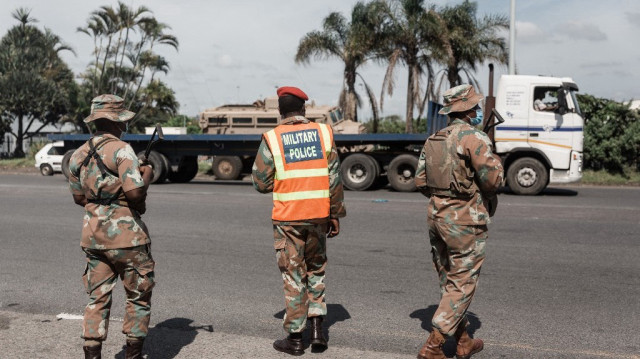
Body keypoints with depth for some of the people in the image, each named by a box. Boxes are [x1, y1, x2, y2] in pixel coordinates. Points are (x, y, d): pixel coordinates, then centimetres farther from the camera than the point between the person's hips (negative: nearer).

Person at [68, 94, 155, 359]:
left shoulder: (78, 155, 8)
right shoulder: (121, 150, -14)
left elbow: (79, 197, 16)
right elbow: (135, 191, -22)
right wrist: (146, 174, -4)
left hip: (93, 235, 6)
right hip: (126, 234, -6)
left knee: (98, 298, 13)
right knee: (138, 297, 10)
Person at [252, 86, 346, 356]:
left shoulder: (272, 139, -5)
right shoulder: (323, 132, 1)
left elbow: (260, 183, -3)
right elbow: (334, 179, 2)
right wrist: (335, 215, 9)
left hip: (287, 217, -2)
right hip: (318, 215, 2)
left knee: (293, 276, 8)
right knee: (316, 269, 19)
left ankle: (294, 338, 14)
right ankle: (317, 328, 12)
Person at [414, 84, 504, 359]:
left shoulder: (432, 140, 9)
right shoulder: (473, 138, -14)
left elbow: (421, 181, 11)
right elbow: (493, 179, -19)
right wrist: (495, 161, 1)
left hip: (436, 216, 8)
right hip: (465, 222, -8)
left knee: (448, 282, 16)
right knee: (461, 286, 1)